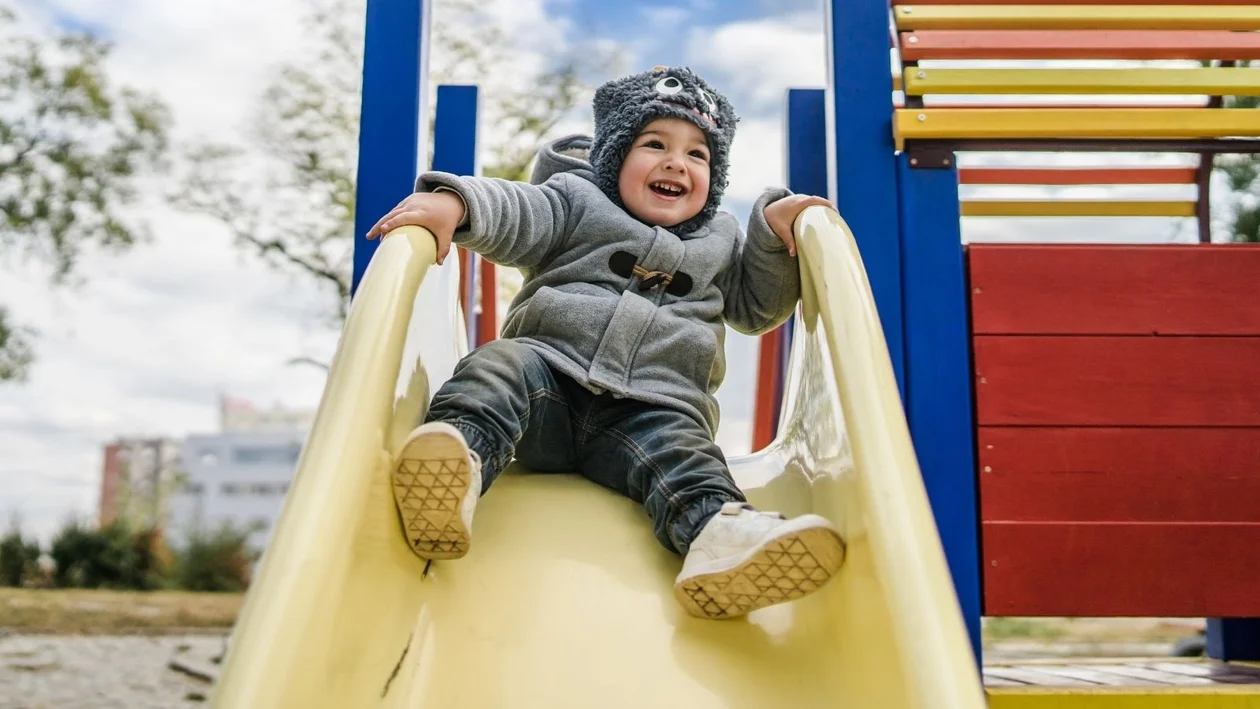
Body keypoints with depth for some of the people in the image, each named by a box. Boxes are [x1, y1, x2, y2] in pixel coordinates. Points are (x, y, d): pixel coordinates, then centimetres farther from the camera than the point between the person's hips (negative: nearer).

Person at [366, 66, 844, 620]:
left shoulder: (719, 241, 28)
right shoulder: (578, 201, 17)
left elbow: (756, 307, 26)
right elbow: (516, 211, 1)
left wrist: (774, 227, 12)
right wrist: (453, 201, -22)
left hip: (655, 404, 1)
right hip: (548, 375, 0)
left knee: (677, 448, -31)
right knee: (504, 364, -31)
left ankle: (719, 532, -60)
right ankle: (457, 452, -58)